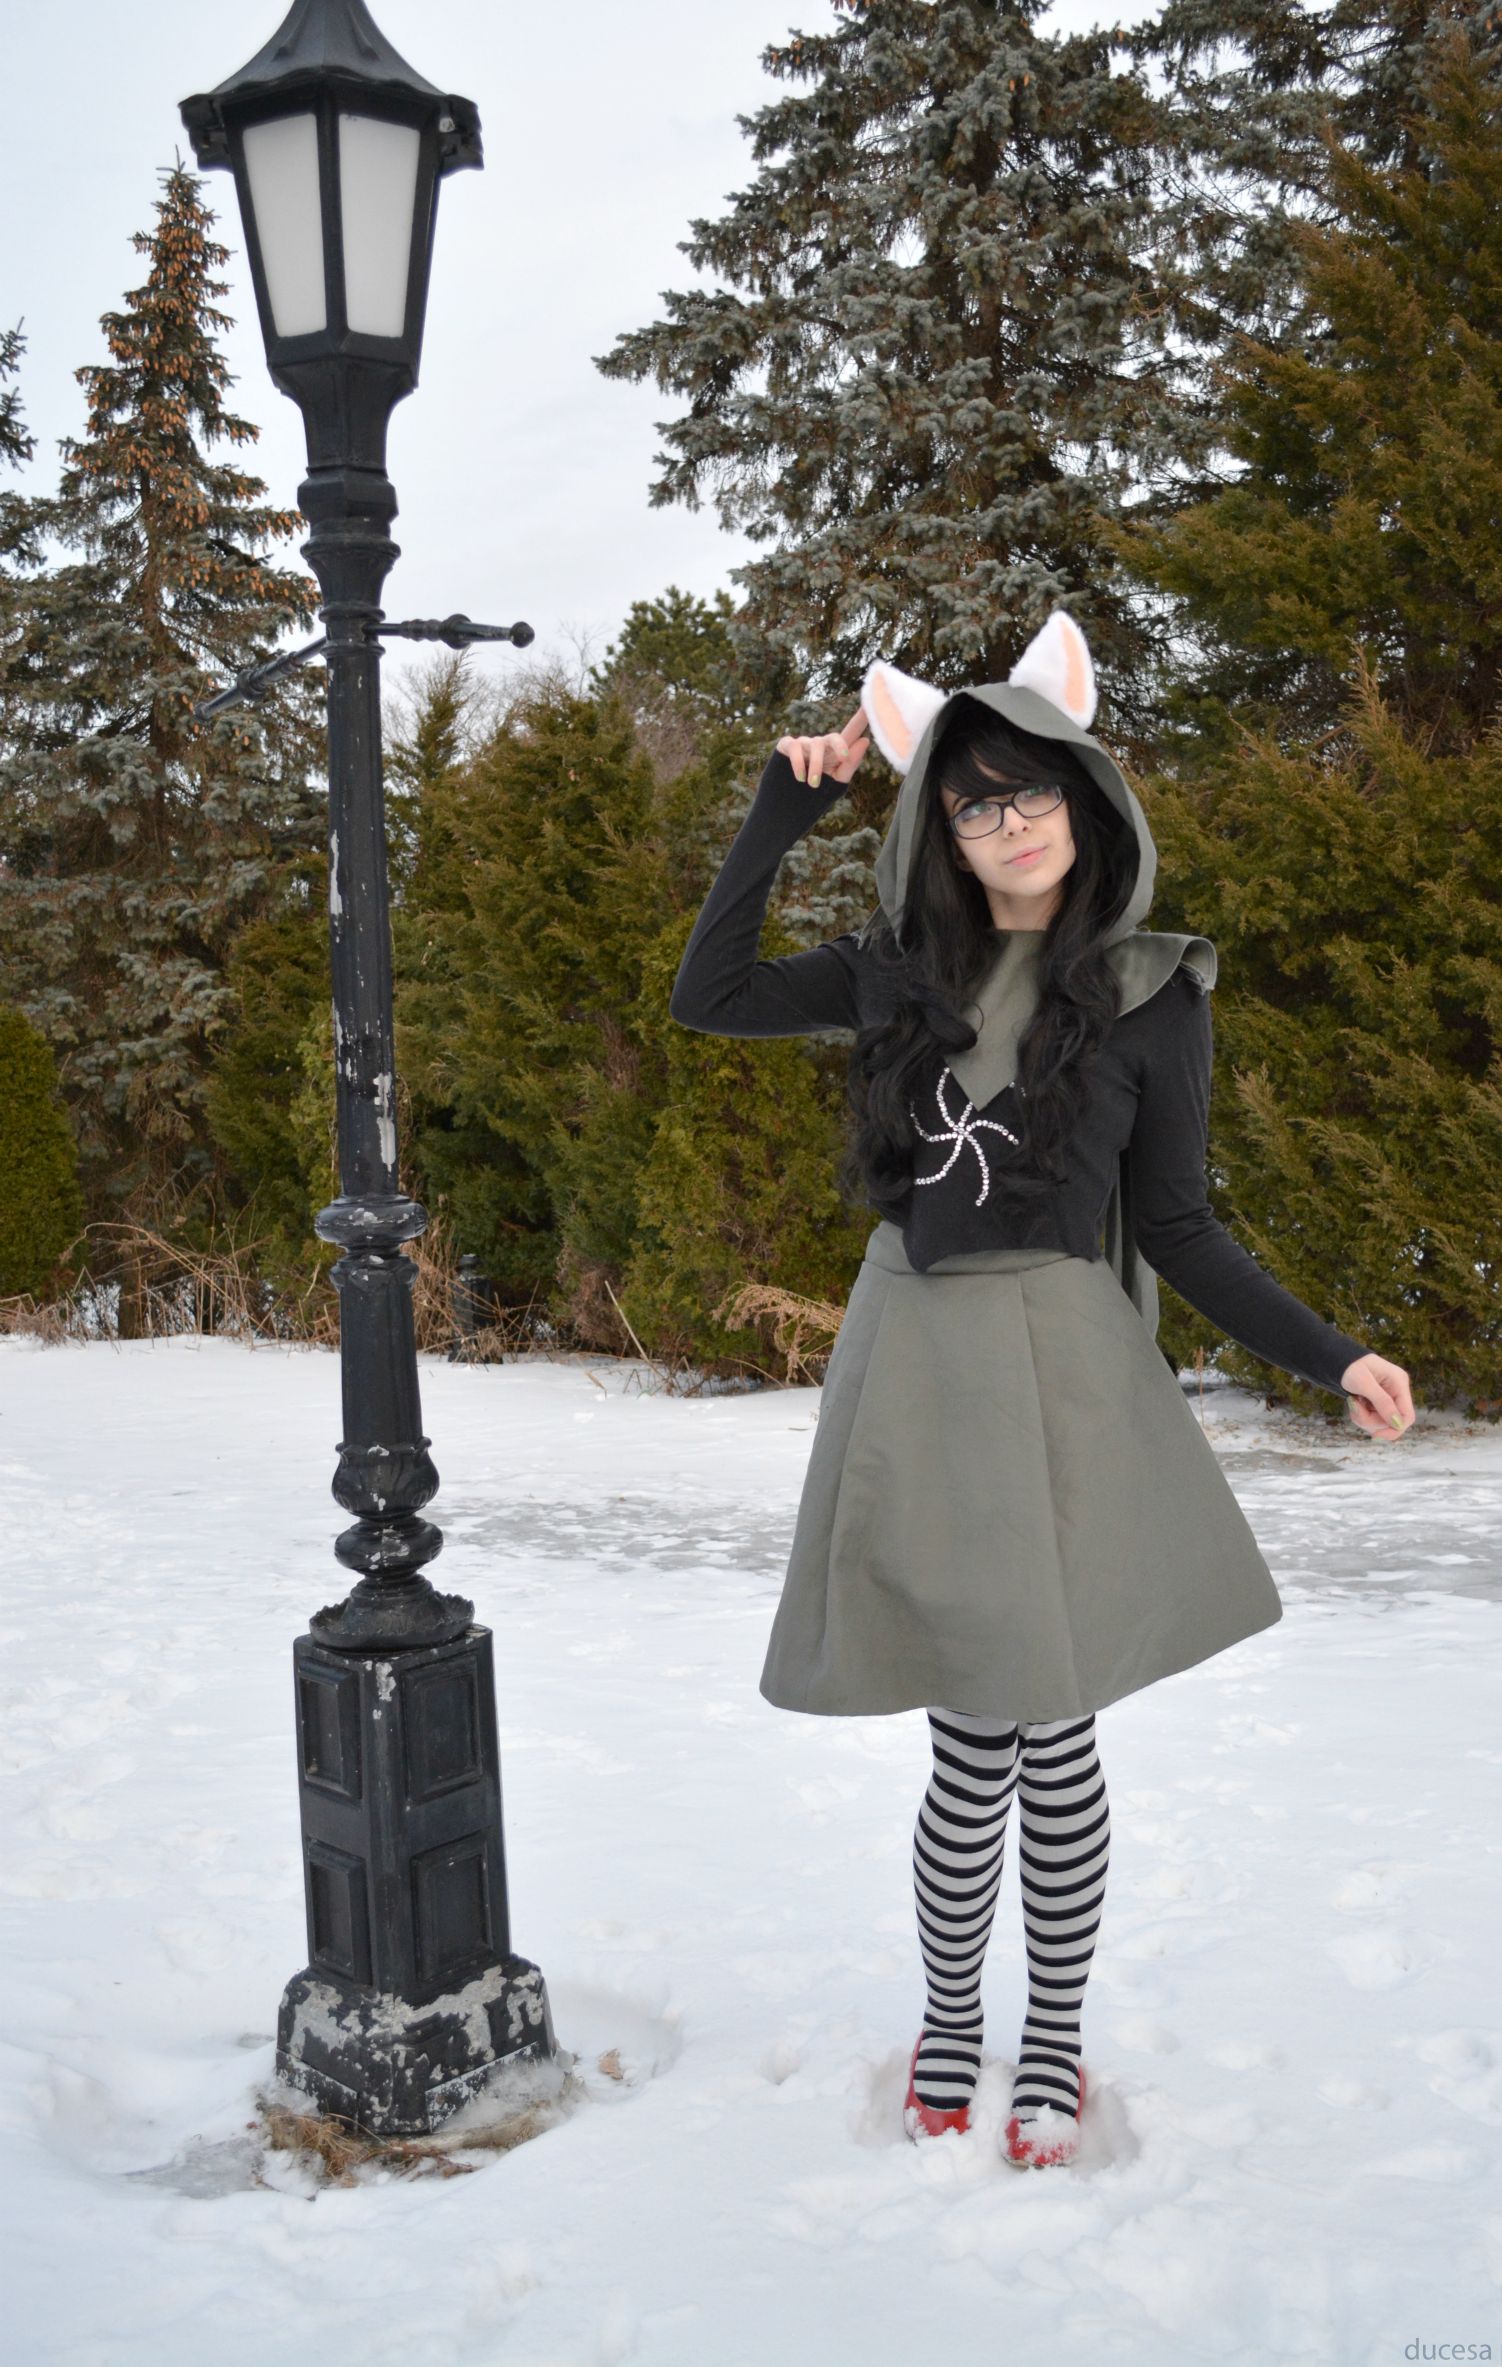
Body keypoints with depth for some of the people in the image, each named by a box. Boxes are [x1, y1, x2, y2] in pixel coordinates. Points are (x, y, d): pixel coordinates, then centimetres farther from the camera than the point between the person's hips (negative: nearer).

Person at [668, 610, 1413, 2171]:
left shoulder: (1149, 996, -1)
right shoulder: (903, 972, 7)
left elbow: (1176, 1227, 1)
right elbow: (706, 997, 11)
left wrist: (1328, 1357, -9)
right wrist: (786, 808, 9)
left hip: (1060, 1369, -2)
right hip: (913, 1365, 2)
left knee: (1050, 1734, 3)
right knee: (972, 1741, 6)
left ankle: (1053, 2037, 26)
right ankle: (949, 2014, 30)